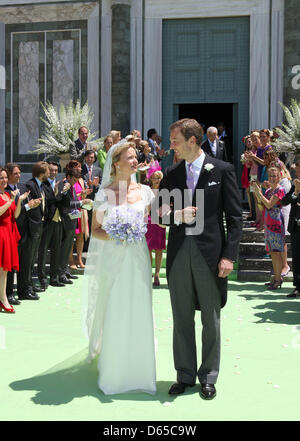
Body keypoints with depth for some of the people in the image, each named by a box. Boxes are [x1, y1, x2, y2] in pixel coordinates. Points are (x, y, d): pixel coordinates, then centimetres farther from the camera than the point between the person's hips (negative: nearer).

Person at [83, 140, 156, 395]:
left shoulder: (144, 191, 5)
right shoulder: (104, 194, -2)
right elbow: (95, 230, 2)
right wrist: (112, 236, -16)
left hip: (138, 258, 2)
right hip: (112, 258, -2)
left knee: (139, 313, 3)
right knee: (112, 314, 2)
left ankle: (138, 371, 18)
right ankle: (113, 372, 18)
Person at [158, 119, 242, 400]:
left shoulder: (222, 170, -2)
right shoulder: (171, 173, 8)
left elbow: (234, 216, -4)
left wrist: (228, 255, -11)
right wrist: (177, 216, -11)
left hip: (210, 253, -3)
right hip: (179, 251, 3)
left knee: (211, 319, 7)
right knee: (181, 318, 10)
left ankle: (208, 376, 20)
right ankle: (185, 375, 22)